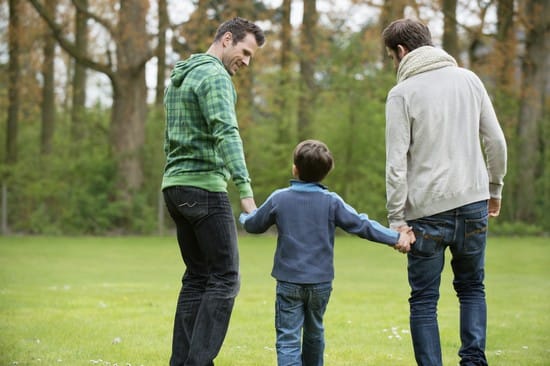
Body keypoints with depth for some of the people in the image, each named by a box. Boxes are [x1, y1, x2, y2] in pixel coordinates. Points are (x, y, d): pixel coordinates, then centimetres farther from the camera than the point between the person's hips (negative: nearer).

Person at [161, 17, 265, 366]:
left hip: (175, 186, 9)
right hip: (204, 187, -9)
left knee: (197, 277, 12)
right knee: (225, 278, -7)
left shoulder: (178, 77, 19)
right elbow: (227, 134, -25)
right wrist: (245, 190, -34)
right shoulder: (215, 76, -11)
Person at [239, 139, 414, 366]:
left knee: (288, 338, -6)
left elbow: (253, 225, 10)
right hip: (321, 282, 2)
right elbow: (361, 225, -5)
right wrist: (396, 238, 0)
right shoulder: (332, 202, -4)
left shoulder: (279, 199, -3)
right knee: (314, 334, 21)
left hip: (288, 282, -2)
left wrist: (244, 217, 34)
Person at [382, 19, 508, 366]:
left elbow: (397, 164, -10)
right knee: (472, 288, 18)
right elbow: (496, 142, 7)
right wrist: (495, 188, 19)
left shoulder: (402, 93, -6)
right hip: (473, 201, 4)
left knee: (424, 300, 6)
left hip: (427, 210, -4)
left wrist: (396, 219, -7)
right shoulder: (469, 79, 6)